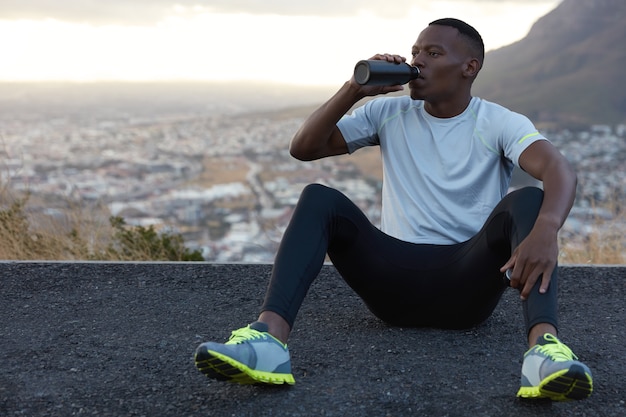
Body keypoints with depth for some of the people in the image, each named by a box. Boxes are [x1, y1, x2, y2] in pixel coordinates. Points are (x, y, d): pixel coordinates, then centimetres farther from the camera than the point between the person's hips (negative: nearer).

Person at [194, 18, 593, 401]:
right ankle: (268, 338, -42)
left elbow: (561, 169, -19)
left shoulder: (499, 123, 1)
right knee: (319, 198, -20)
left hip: (468, 282, -2)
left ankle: (545, 346, -49)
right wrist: (354, 89, -7)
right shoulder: (389, 114, 11)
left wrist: (546, 229, -41)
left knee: (528, 200, -26)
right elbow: (303, 148, 4)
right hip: (395, 280, 2)